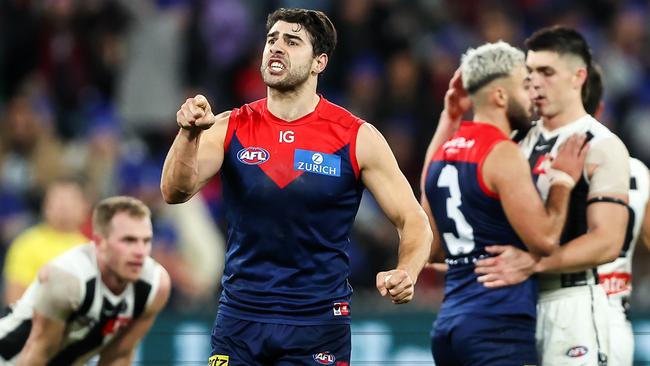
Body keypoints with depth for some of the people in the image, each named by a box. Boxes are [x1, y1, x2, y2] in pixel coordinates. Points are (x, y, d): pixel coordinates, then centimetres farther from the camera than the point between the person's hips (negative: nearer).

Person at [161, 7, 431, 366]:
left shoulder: (357, 138, -5)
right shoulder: (230, 128, 0)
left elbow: (413, 221, -2)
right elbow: (175, 192, -11)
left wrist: (406, 274, -23)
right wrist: (189, 134, -30)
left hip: (318, 323, -1)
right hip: (239, 318, 1)